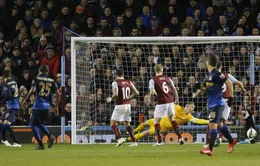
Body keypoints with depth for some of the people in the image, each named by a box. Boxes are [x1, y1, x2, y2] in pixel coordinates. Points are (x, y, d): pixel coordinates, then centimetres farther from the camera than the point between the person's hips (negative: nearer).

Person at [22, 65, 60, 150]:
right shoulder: (51, 81, 8)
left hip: (38, 105, -5)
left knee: (33, 124, 4)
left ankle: (40, 144, -6)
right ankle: (50, 136, 2)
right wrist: (56, 106, 12)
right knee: (39, 123, 23)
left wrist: (25, 100, -1)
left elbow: (32, 91, -12)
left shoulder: (37, 78, -3)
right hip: (47, 105, 5)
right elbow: (58, 93, 5)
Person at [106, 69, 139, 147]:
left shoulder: (115, 82, -9)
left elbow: (115, 95, -22)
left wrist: (110, 99, -2)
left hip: (120, 105, -6)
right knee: (127, 124, 16)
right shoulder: (128, 82, 8)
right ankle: (134, 141, 9)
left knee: (113, 123, 0)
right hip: (128, 105, 6)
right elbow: (136, 93, 8)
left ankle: (120, 137, -19)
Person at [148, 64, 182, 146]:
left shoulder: (153, 80, -4)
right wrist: (176, 99, 18)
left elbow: (152, 92, -15)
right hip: (170, 101, 5)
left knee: (156, 121, 5)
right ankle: (180, 138, 17)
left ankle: (159, 141, -4)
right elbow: (174, 89, 8)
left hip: (161, 103, -5)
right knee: (172, 119, 21)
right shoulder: (167, 78, 9)